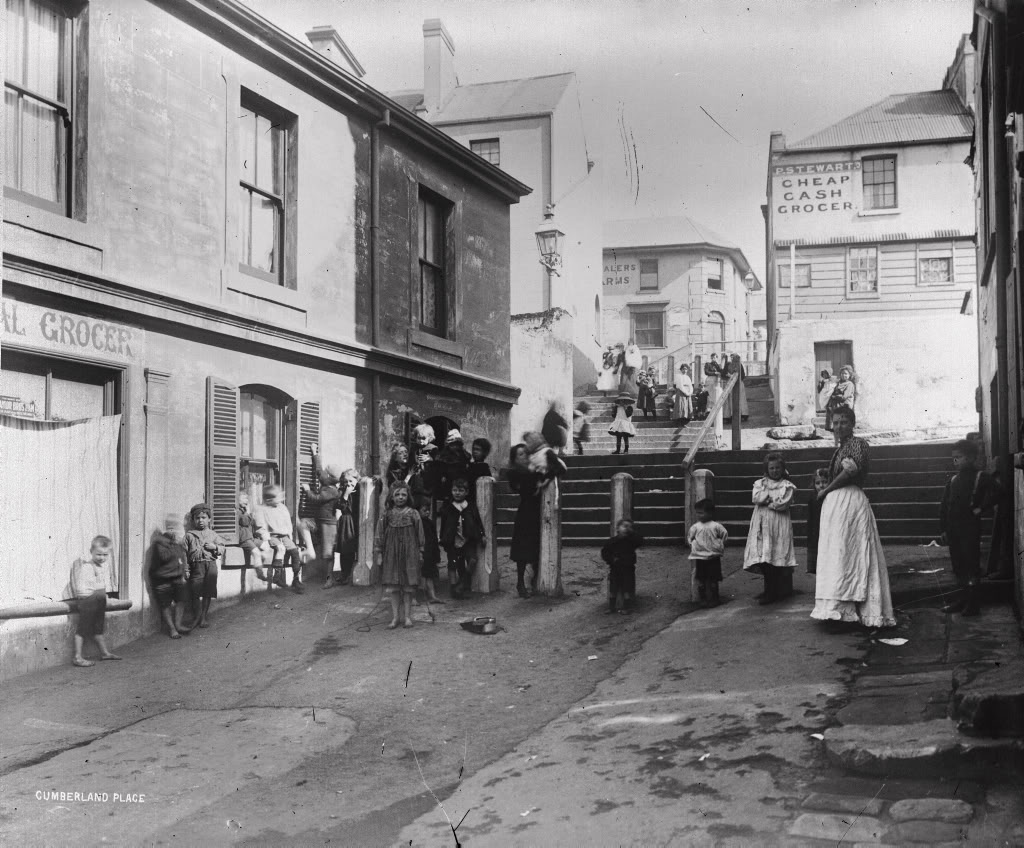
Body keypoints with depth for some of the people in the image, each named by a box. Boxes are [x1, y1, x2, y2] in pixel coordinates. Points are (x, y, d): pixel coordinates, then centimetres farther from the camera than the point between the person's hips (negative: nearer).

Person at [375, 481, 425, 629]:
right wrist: (378, 553, 2)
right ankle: (395, 617, 9)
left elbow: (419, 533, 6)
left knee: (408, 586, 2)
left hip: (409, 553, -1)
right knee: (393, 586, 2)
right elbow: (380, 534, 6)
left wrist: (420, 551, 4)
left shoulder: (413, 514, 1)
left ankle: (407, 616, 10)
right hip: (391, 553, 1)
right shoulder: (386, 514, 3)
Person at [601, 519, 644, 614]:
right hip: (615, 569, 1)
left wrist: (631, 532, -22)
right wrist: (611, 560, -13)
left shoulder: (631, 540, -4)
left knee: (627, 588, 2)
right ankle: (611, 607, 18)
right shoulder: (612, 541, -4)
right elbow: (604, 552, 1)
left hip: (628, 568, -1)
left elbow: (640, 541, -23)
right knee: (613, 588, 7)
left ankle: (626, 607, 14)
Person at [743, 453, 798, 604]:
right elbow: (756, 498, -2)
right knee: (765, 558, -2)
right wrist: (775, 500, -5)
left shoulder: (787, 485, 7)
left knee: (778, 557, -8)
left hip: (779, 525, -2)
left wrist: (766, 501, -2)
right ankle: (769, 592, 4)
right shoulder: (760, 483, 15)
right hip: (762, 524, 3)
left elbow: (784, 504, -8)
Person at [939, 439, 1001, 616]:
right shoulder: (953, 480, 14)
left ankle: (972, 604, -3)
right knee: (958, 567, 11)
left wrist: (980, 508, -12)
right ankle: (961, 600, 19)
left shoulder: (981, 477, -3)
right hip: (953, 530, 6)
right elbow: (944, 505, 14)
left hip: (970, 529, -6)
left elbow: (994, 494, -16)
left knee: (971, 566, -5)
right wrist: (944, 529, 8)